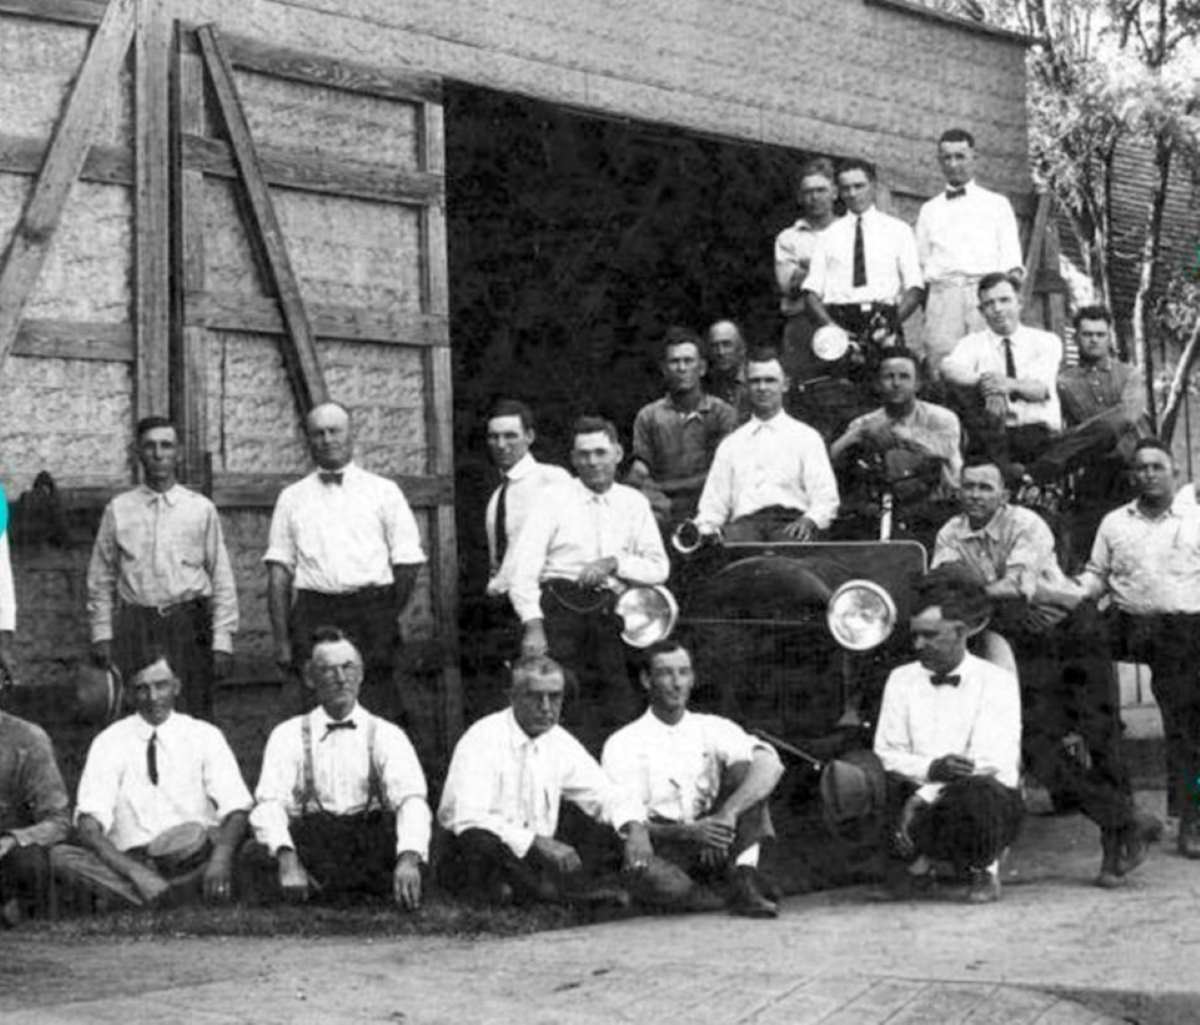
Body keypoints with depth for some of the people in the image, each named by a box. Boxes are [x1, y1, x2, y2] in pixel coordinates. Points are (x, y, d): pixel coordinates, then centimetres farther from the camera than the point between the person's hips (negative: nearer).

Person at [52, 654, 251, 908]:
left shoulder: (204, 735, 7)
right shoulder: (109, 742, 6)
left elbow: (236, 809, -3)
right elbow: (88, 823, -6)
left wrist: (222, 856, -27)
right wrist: (132, 870, -26)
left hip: (191, 859, -1)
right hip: (127, 859, 1)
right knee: (60, 856, -27)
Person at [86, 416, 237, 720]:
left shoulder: (201, 509, 5)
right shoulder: (118, 510, 7)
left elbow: (222, 580, 4)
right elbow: (100, 578, 11)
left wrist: (223, 641, -1)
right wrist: (101, 634, 4)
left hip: (188, 626, -1)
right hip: (134, 624, 1)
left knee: (192, 717, -4)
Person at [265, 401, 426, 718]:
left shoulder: (384, 491, 10)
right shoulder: (292, 498, 14)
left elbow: (408, 564, 7)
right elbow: (279, 571, 8)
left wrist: (386, 619, 2)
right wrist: (281, 641, 0)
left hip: (372, 613, -1)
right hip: (312, 615, 1)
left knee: (377, 712, -9)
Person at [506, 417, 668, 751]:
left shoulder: (634, 504, 14)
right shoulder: (555, 502, 4)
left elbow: (659, 568, 11)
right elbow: (524, 569, -3)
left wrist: (613, 563, -7)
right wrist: (533, 625, -16)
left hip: (609, 617, 3)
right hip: (560, 610, -3)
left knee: (621, 712, -4)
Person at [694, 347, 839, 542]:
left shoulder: (806, 437, 17)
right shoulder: (730, 444, 24)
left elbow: (826, 499, 7)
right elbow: (713, 505, 19)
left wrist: (809, 520, -15)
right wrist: (703, 531, -4)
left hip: (790, 521, -1)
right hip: (744, 524, 1)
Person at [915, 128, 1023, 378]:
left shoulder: (997, 204, 18)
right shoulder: (929, 209, 23)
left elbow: (1011, 259, 9)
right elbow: (920, 265, 17)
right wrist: (922, 301, 1)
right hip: (941, 293, 1)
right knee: (941, 365, -15)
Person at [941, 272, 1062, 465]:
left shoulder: (1046, 341, 13)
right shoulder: (973, 343, 14)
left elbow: (1041, 389, -5)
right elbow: (949, 369, -10)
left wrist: (1011, 384, -29)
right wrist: (983, 380, -31)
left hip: (1039, 431, -1)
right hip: (993, 434, 1)